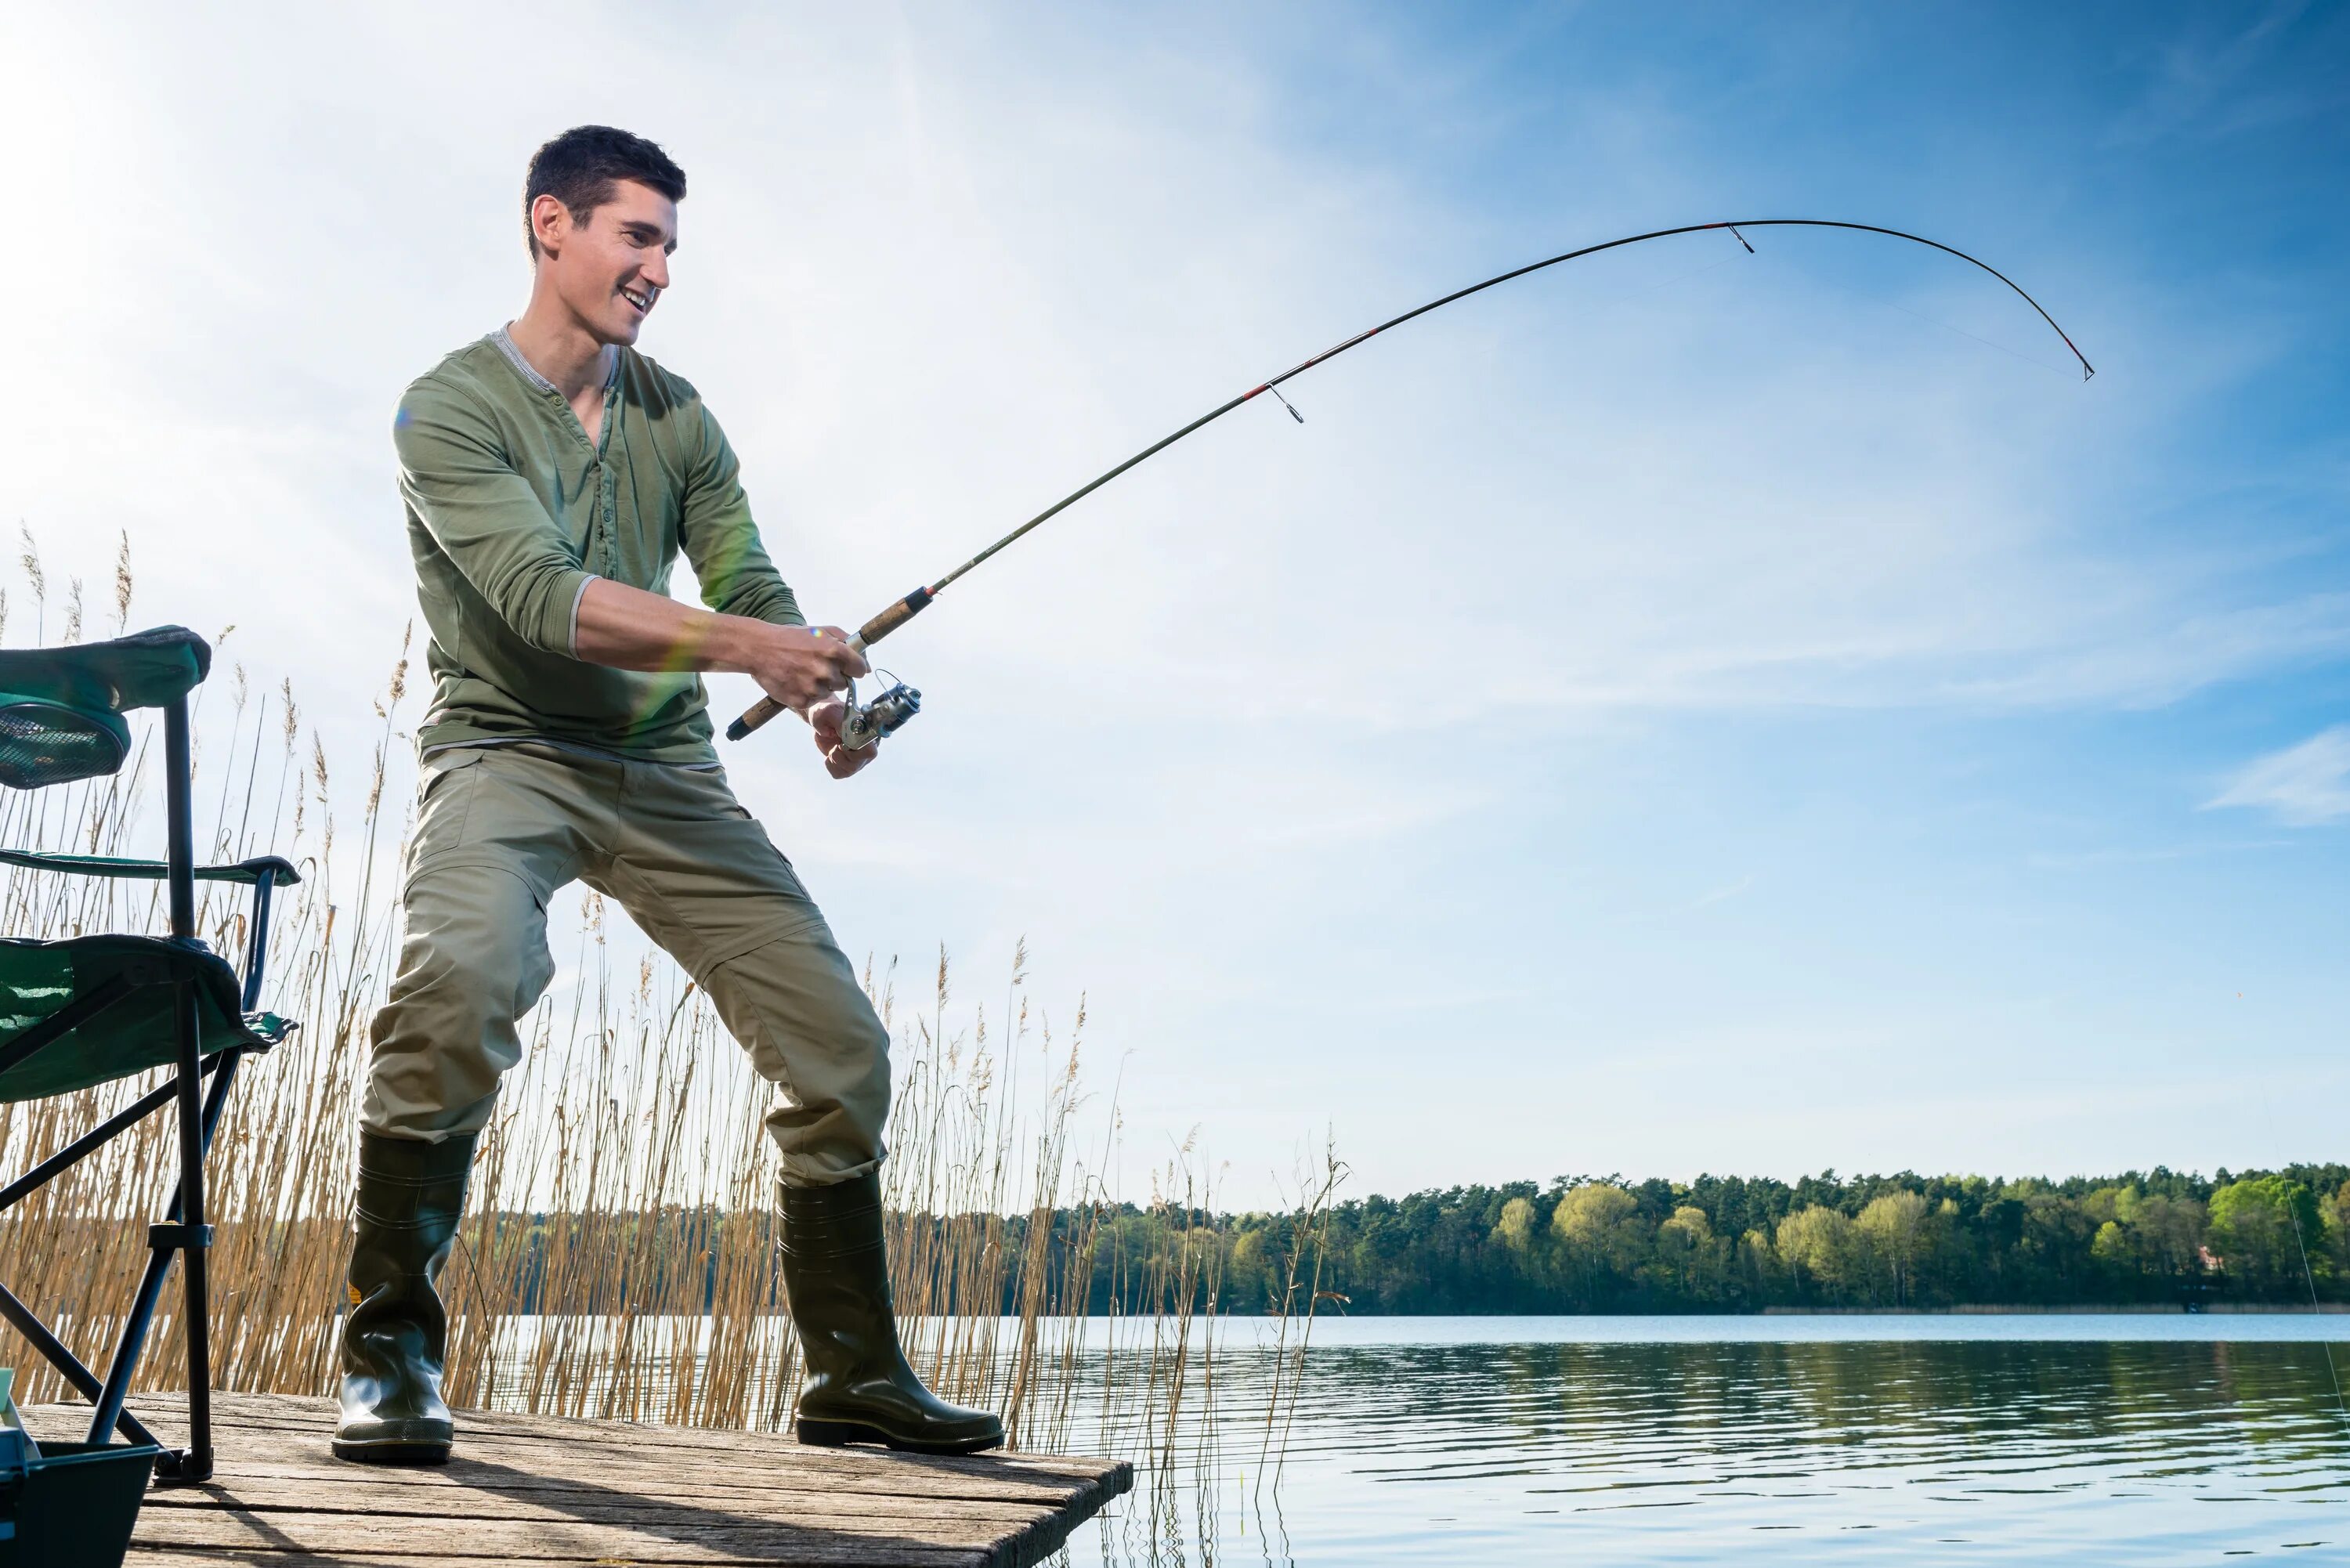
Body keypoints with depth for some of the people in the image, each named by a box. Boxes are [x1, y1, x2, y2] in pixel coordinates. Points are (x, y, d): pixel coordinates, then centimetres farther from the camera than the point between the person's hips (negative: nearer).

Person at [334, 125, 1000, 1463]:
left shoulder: (678, 419, 10)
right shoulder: (451, 409, -8)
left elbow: (751, 584, 0)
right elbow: (541, 596, -23)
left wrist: (822, 696, -21)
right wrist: (743, 645, -35)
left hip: (667, 769, 5)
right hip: (509, 753, -5)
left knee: (841, 1045, -3)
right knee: (460, 976, -36)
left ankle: (857, 1377, 12)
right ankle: (393, 1355, -16)